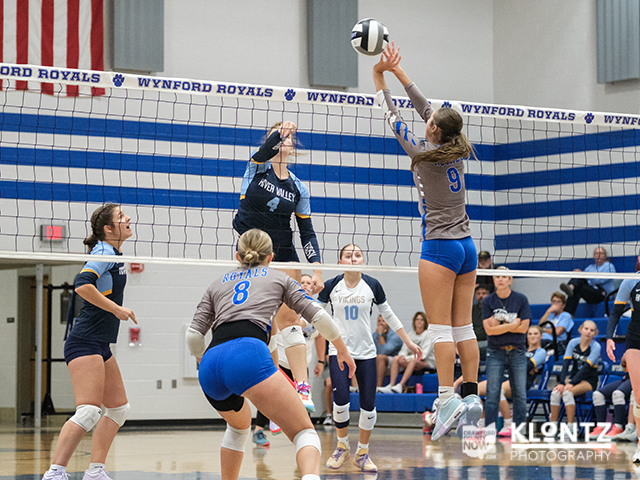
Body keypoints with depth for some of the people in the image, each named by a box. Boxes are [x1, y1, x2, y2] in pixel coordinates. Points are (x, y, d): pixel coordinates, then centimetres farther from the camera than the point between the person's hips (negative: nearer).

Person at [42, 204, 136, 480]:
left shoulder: (113, 255, 17)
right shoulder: (105, 252, -12)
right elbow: (82, 284, -27)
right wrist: (116, 309, -20)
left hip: (100, 347, 11)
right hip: (85, 343, -11)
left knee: (118, 408, 12)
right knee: (89, 411, -20)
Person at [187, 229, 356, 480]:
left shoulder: (218, 284, 31)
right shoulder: (278, 277, 26)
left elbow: (194, 335, 21)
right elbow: (317, 314, 19)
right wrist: (342, 349, 33)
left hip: (210, 370, 4)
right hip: (248, 354, -4)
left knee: (239, 424, 37)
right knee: (305, 433, -10)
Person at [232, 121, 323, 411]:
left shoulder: (298, 188, 6)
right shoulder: (257, 166, 0)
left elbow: (307, 232, 5)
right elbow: (263, 152, -25)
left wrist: (316, 268, -7)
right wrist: (278, 134, -47)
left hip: (284, 258, 1)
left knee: (289, 317, -9)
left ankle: (302, 387, -16)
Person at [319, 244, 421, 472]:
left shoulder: (372, 285, -2)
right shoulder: (331, 286, -4)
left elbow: (389, 316, 10)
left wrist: (409, 342, 10)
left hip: (366, 352, 1)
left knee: (368, 406, -3)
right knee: (341, 402, -16)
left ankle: (362, 453, 15)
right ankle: (342, 447, 10)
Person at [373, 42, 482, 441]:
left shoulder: (424, 153, -9)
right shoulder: (457, 151, 7)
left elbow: (394, 119, 4)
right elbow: (426, 110, 16)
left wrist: (380, 78, 14)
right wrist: (399, 72, 22)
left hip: (440, 246, -7)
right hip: (467, 244, 7)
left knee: (441, 327, -9)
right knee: (463, 325, 6)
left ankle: (448, 399, -17)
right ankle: (473, 396, 3)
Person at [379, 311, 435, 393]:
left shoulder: (428, 334, -3)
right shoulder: (410, 334, 16)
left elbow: (424, 354, -12)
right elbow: (404, 349, 10)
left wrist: (407, 358, -20)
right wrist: (402, 356, -15)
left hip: (427, 362, -5)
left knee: (413, 360, -38)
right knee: (396, 358, -21)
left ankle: (400, 386, -50)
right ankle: (391, 385, -33)